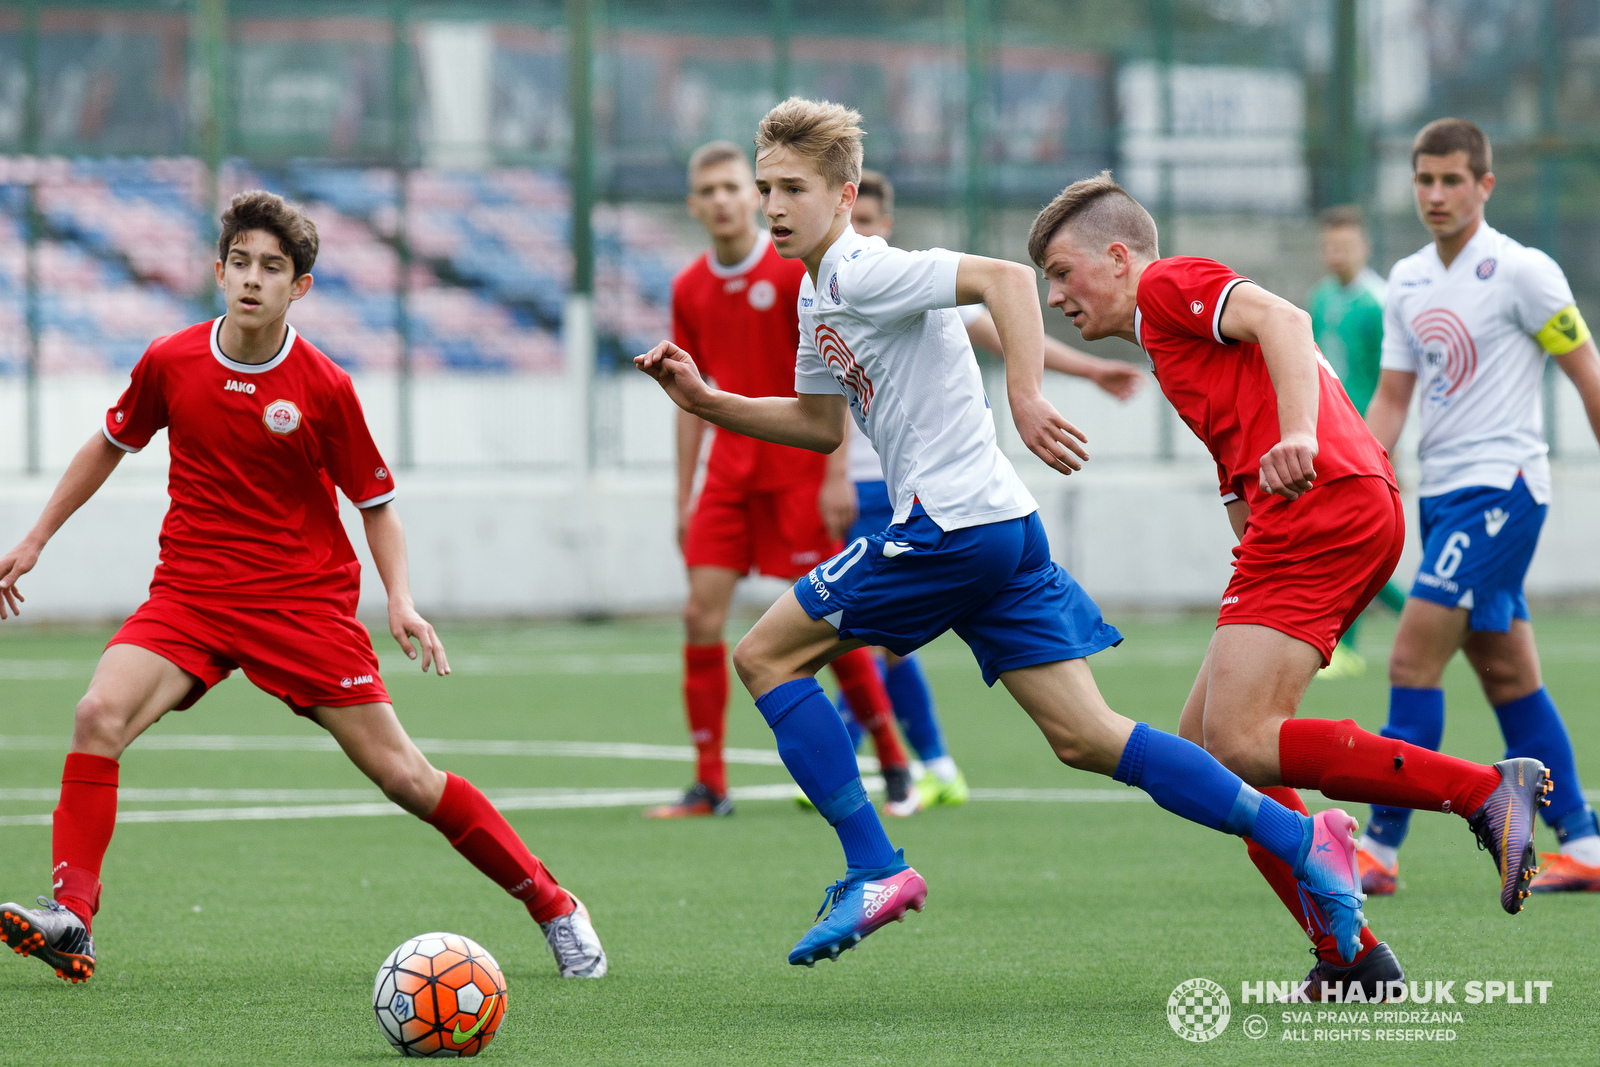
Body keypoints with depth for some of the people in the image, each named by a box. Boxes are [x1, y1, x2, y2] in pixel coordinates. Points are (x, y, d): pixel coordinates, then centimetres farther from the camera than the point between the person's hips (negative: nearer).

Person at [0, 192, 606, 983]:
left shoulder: (325, 389, -10)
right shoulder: (169, 364, -3)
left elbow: (376, 503, 1)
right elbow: (109, 445, 16)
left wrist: (400, 601, -14)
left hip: (306, 603, -2)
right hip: (190, 591, 2)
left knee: (403, 774, -4)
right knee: (99, 715, -24)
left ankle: (554, 908, 10)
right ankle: (71, 917, -25)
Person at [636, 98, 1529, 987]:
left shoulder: (862, 272, -11)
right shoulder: (819, 294, 19)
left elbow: (1005, 277, -23)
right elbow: (821, 426, 30)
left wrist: (1026, 395, -33)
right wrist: (704, 401, 22)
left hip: (953, 526, -10)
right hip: (999, 528, 10)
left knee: (767, 654, -1)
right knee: (1084, 737, 4)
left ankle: (875, 871, -4)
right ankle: (1303, 840, -1)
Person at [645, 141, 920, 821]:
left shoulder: (797, 268, -8)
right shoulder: (689, 289, 7)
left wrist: (837, 475, -14)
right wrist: (683, 497, 11)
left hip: (798, 472, -4)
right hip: (729, 476, 5)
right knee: (702, 617, -6)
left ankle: (895, 765, 11)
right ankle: (709, 785, -2)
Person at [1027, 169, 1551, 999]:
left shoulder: (1168, 282, 6)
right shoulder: (1170, 338, 34)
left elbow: (1282, 318, -13)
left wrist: (1298, 436, -29)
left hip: (1321, 507, -10)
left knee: (1241, 743, -19)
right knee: (1204, 744, 10)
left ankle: (1488, 791, -21)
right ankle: (1349, 956, 5)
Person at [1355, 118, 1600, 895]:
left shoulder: (1522, 272, -10)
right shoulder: (1408, 281, 11)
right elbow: (1392, 398, 14)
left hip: (1501, 485, -8)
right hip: (1441, 492, 8)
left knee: (1414, 659, -14)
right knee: (1507, 674, 9)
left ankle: (1380, 847, -11)